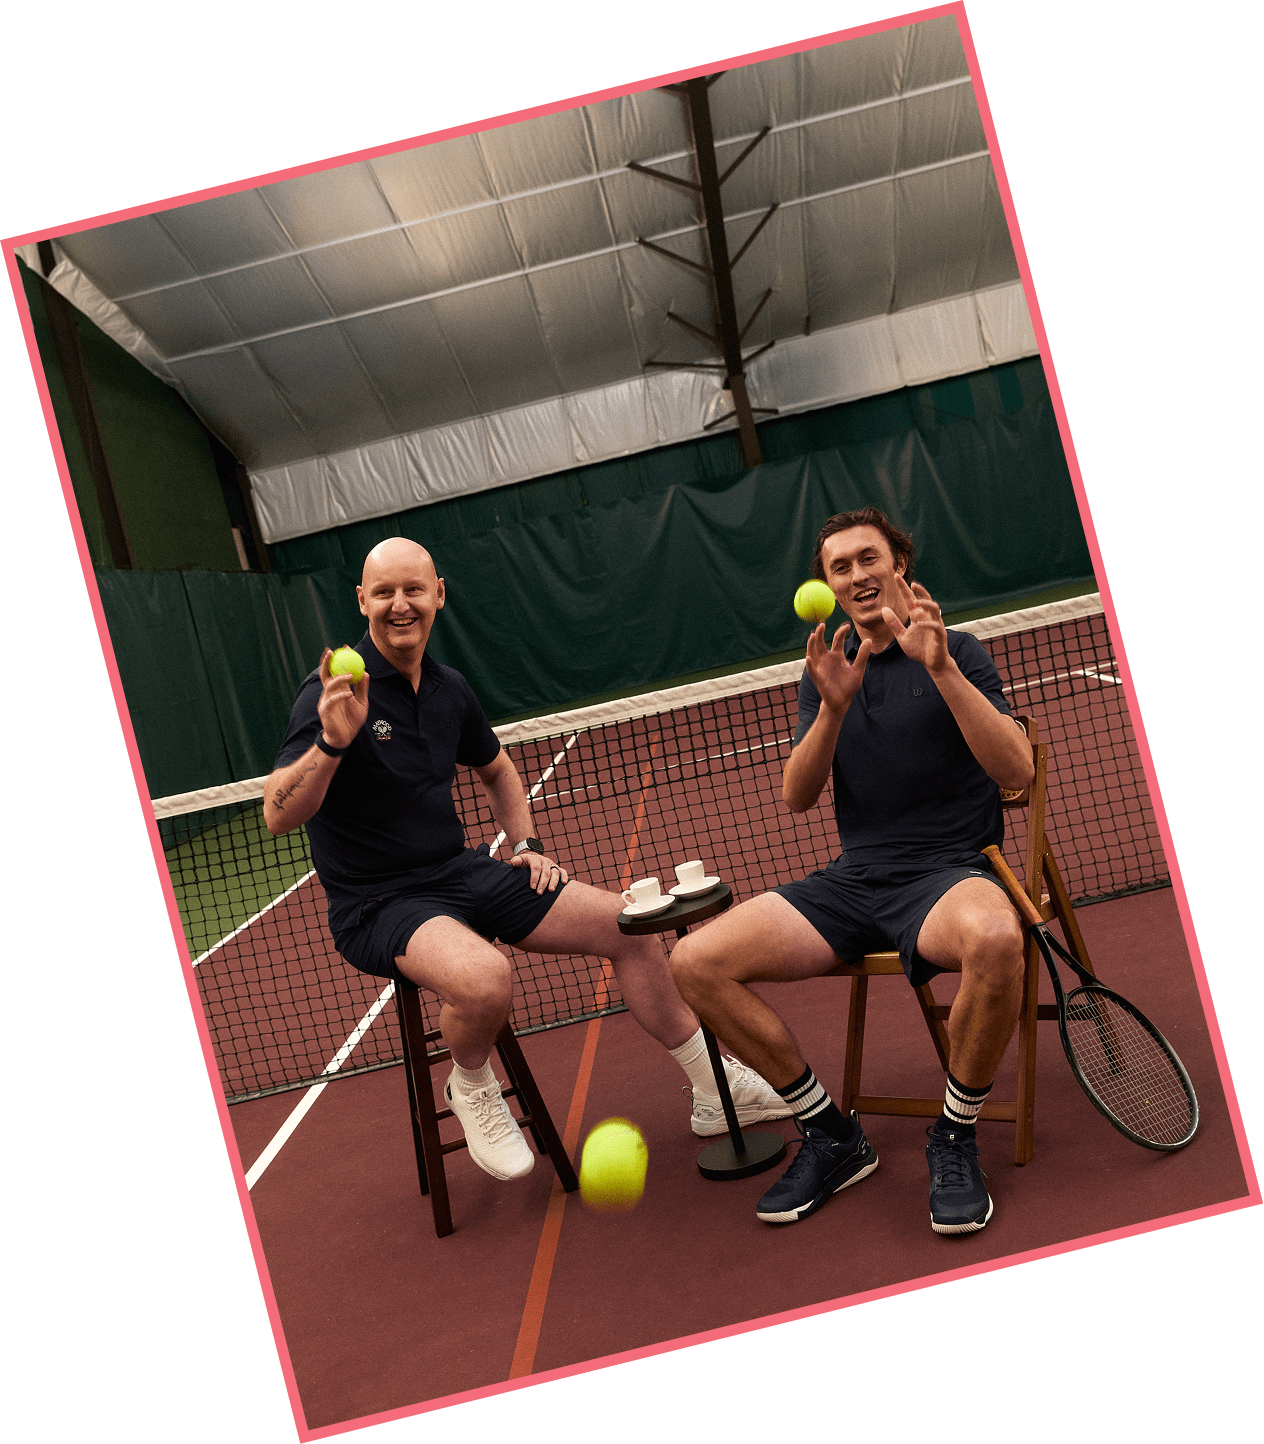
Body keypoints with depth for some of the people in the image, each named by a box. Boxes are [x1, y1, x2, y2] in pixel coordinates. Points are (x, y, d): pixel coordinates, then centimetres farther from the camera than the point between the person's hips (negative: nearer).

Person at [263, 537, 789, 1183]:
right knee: (486, 978, -38)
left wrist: (525, 845, 13)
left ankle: (716, 1090, 15)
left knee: (628, 925, -2)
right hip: (377, 905, -7)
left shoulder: (449, 687, 7)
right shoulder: (333, 692, -15)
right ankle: (470, 1088, -1)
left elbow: (497, 768, 27)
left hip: (461, 871, 7)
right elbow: (278, 816, -25)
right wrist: (332, 742, -40)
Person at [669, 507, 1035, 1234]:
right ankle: (833, 1135, 0)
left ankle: (955, 1136, -13)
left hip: (950, 870, -4)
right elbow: (798, 797, 4)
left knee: (995, 940, -41)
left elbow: (1017, 770, -12)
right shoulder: (829, 671, 14)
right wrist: (833, 708, -14)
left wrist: (941, 667, -22)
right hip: (854, 878, 4)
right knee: (696, 961, -15)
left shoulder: (957, 653, 2)